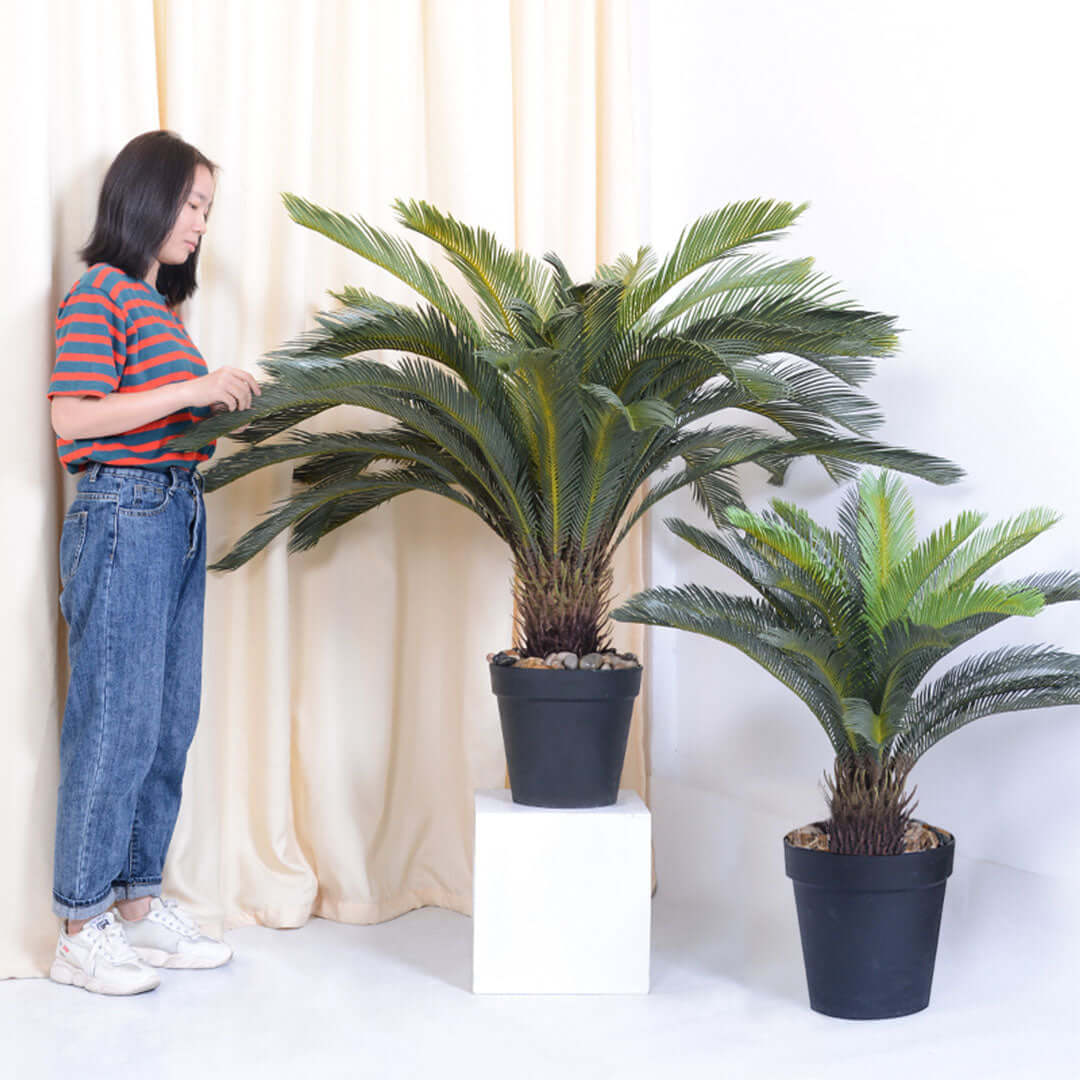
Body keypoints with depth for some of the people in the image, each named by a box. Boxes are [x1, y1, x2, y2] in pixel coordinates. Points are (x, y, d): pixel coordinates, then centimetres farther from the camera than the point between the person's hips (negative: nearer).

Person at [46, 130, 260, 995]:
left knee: (171, 721, 10)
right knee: (116, 722, -5)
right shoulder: (98, 296, -8)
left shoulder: (157, 302, 17)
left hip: (178, 514, 9)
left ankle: (137, 904, 20)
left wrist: (225, 407, 7)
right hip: (122, 517, -9)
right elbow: (72, 417, -17)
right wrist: (191, 390, -19)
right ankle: (81, 931, 4)